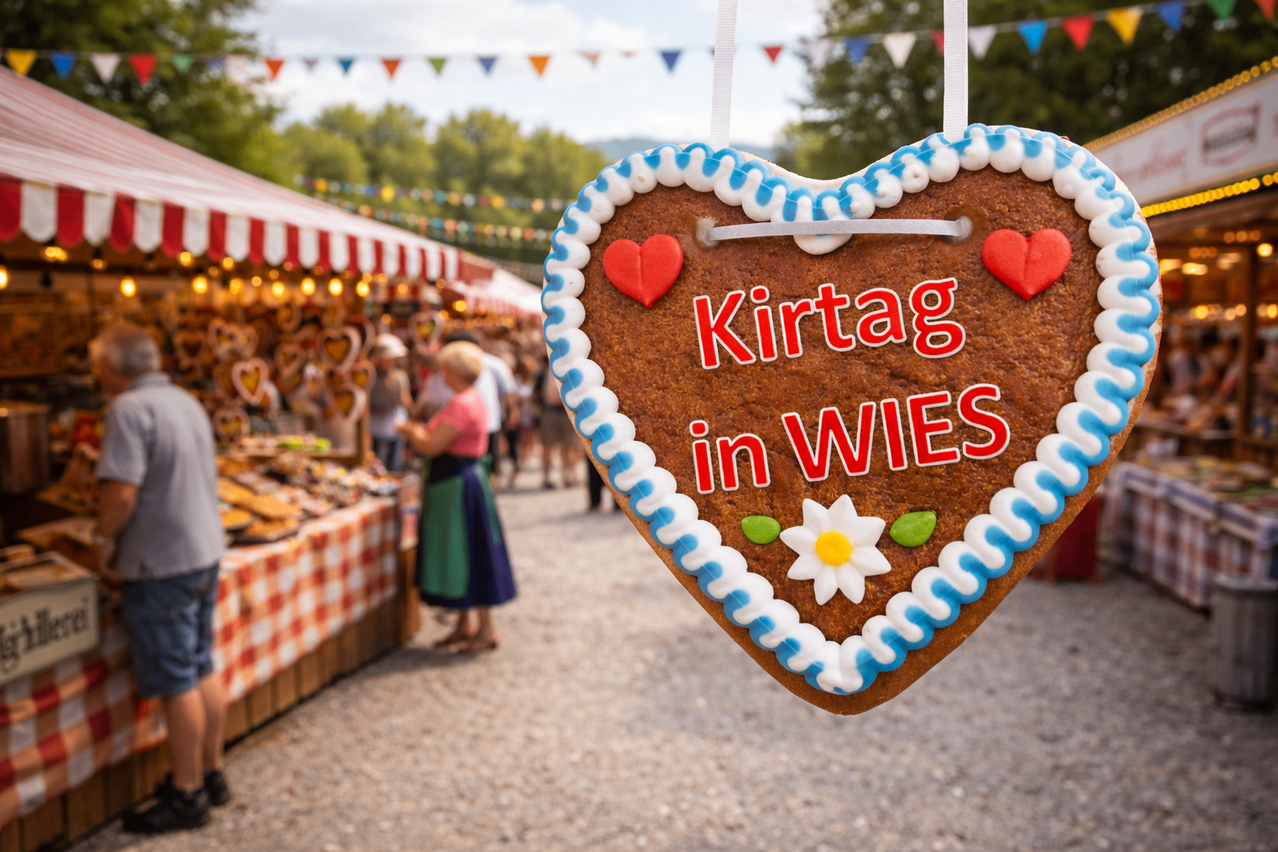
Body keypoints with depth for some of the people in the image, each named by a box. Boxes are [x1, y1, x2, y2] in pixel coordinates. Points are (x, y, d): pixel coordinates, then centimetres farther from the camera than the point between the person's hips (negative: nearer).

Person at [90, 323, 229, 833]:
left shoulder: (130, 409, -17)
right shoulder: (186, 402, 10)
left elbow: (123, 491, -25)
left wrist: (104, 536, -8)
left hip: (161, 564, -9)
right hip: (205, 551, 9)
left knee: (177, 684, 2)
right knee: (203, 669, 17)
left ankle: (187, 796, 14)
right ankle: (211, 774, 28)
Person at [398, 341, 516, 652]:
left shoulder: (462, 405, -21)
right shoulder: (473, 401, 13)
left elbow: (431, 447, -23)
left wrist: (412, 431, -5)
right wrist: (419, 433, 11)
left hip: (459, 485, -10)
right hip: (459, 479, 10)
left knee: (468, 554, -3)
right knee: (458, 555, 15)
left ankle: (486, 629, 6)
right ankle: (464, 624, 24)